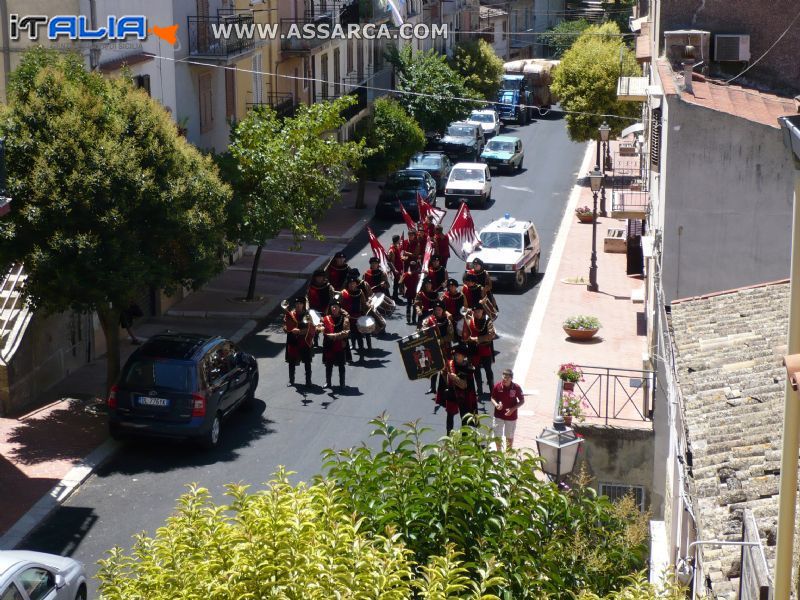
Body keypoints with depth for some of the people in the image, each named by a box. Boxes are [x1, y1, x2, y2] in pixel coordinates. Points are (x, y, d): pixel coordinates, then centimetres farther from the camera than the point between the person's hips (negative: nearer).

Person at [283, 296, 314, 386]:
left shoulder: (308, 315, -1)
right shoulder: (290, 315, 2)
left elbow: (312, 329, -4)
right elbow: (285, 327, 0)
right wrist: (292, 330, -19)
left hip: (305, 342, -1)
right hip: (293, 342, 1)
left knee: (307, 362, 1)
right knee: (292, 362, 7)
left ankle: (308, 381, 8)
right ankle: (291, 380, 18)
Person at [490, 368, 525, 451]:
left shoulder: (516, 388, -16)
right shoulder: (497, 387, -14)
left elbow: (522, 401, -5)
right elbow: (493, 398, 1)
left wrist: (513, 409, -19)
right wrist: (496, 405, -22)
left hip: (511, 416, -1)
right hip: (499, 415, 1)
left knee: (509, 436, 16)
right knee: (497, 436, 12)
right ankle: (498, 452, 34)